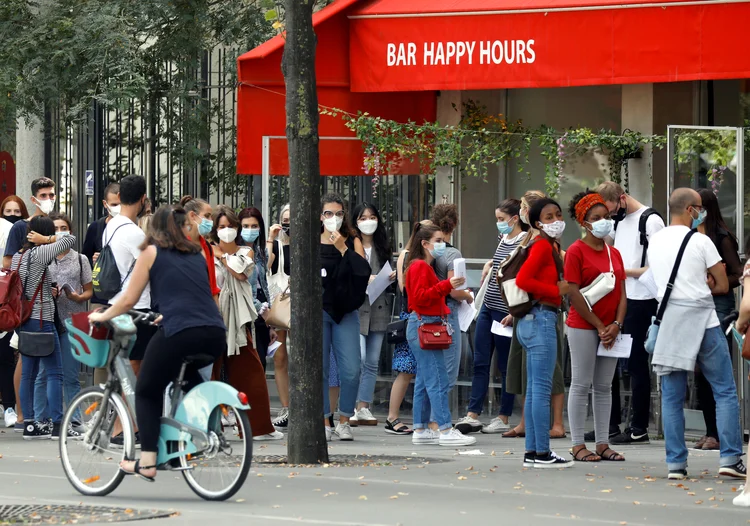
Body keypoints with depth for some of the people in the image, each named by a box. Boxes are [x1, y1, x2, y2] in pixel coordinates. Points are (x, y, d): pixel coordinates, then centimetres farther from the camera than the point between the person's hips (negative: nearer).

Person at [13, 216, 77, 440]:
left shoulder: (17, 256, 10)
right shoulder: (41, 253, -13)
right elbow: (71, 240, -13)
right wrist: (46, 239, -4)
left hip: (23, 320, 8)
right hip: (41, 320, -8)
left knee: (28, 373, 10)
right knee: (54, 373, -4)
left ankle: (29, 425, 11)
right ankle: (57, 425, -6)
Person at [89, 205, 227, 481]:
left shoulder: (151, 253, 12)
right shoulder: (197, 254, 25)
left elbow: (128, 300, 11)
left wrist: (102, 316, 29)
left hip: (179, 334, -5)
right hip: (215, 335, 5)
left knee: (147, 392, 14)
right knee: (190, 384, 33)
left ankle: (147, 462, 4)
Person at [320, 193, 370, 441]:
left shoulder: (353, 242, 6)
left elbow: (363, 271, -7)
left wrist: (343, 249, -11)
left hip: (346, 312, 1)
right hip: (318, 311, -1)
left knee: (351, 371, -6)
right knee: (319, 370, -1)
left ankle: (344, 421, 8)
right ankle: (324, 422, 8)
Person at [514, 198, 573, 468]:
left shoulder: (548, 247, 16)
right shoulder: (542, 245, -12)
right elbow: (522, 280, -21)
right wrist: (557, 290, -14)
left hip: (533, 321, 10)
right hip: (542, 318, -10)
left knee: (534, 389, 10)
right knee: (542, 388, -9)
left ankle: (532, 452, 13)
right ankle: (541, 453, -8)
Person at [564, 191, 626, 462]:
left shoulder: (614, 253, 12)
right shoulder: (576, 251, -7)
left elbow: (621, 292, 10)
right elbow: (574, 293, -12)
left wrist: (616, 325, -6)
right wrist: (599, 326, -13)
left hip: (610, 329, 6)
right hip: (583, 326, -6)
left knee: (604, 387, 8)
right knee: (581, 385, -3)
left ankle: (603, 444, 12)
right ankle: (578, 445, 0)